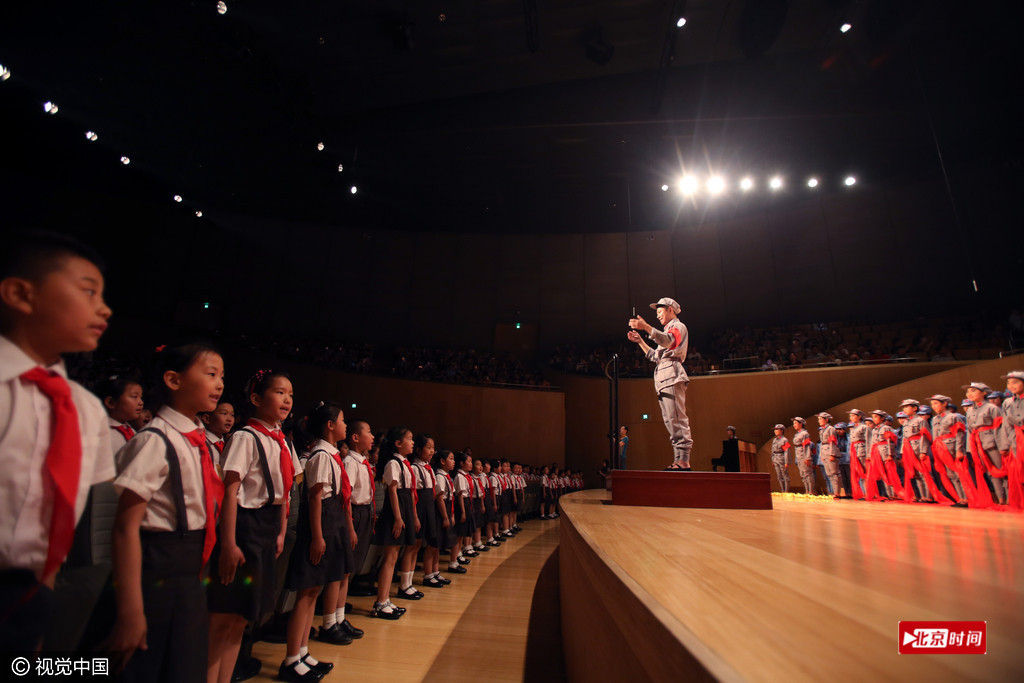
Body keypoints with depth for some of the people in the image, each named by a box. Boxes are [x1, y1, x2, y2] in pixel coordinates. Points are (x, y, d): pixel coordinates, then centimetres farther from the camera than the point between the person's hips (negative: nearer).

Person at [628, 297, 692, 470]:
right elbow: (655, 356, 32)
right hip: (664, 378, 10)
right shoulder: (668, 331, 32)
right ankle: (678, 460, 3)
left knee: (677, 418, -17)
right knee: (670, 420, 4)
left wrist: (646, 327, -32)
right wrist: (640, 341, 25)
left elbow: (667, 341, -21)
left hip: (672, 374, -10)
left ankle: (684, 461, -21)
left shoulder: (678, 326, 4)